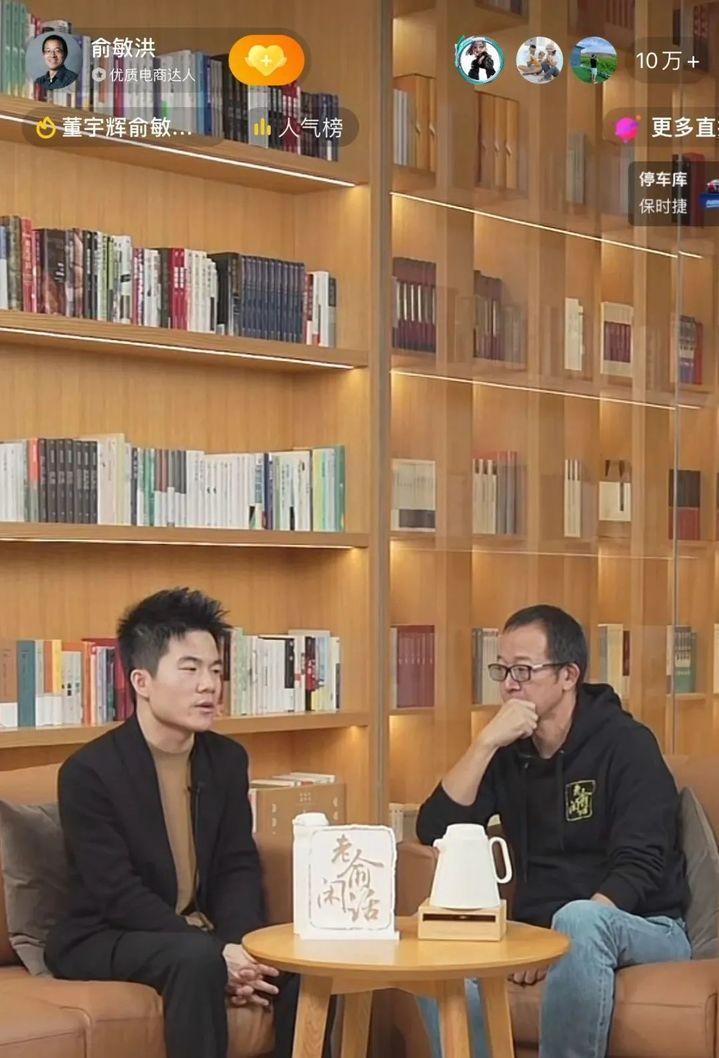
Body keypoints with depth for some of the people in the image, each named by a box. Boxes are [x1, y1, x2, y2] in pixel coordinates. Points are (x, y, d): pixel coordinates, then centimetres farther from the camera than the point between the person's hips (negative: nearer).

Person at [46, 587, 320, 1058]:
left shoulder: (228, 759, 5)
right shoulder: (88, 772, -15)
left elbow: (239, 869, 2)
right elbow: (120, 894, -21)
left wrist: (237, 947, -19)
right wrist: (217, 954, -29)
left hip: (201, 933, 6)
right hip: (104, 940, -6)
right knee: (196, 957, -34)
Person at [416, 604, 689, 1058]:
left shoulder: (626, 743, -8)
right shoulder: (508, 753, 8)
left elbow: (639, 867, -17)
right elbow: (434, 831, -4)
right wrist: (486, 743, -14)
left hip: (645, 930, -5)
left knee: (579, 919, -38)